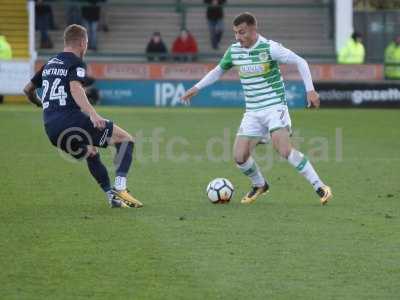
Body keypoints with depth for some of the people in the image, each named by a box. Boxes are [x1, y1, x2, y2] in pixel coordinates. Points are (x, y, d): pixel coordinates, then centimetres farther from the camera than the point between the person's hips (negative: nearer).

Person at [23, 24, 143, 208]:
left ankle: (111, 196, 26)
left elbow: (28, 89, 32)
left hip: (51, 130, 8)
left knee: (90, 152, 33)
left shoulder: (50, 64, 21)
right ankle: (120, 189, -15)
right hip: (71, 122, -8)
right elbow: (75, 88, -22)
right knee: (126, 139, 1)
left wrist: (40, 104, 52)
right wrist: (92, 114, -34)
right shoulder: (76, 63, -2)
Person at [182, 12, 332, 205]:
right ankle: (260, 185, 27)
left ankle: (319, 187, -15)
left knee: (284, 149, -24)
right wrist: (196, 88, 16)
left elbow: (300, 62, -8)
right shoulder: (234, 51, 4)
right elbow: (218, 71, 22)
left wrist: (310, 90, -15)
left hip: (275, 106, -6)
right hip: (252, 112, 6)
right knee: (240, 156, -2)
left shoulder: (270, 48, -13)